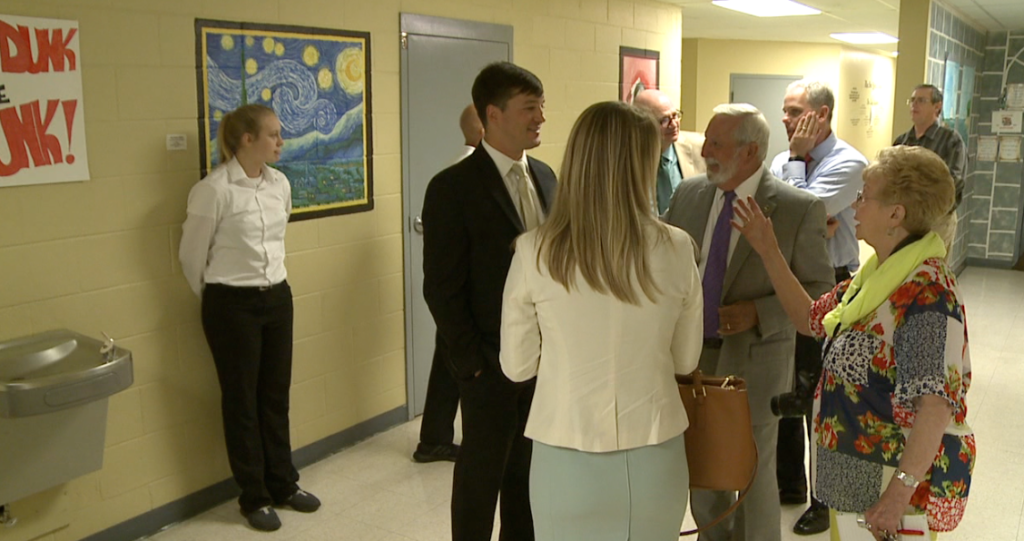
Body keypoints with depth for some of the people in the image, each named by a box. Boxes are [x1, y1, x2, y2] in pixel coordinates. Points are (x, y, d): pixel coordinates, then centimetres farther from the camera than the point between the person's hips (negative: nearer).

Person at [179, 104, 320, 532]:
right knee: (242, 400, 7)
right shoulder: (214, 189, -17)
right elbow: (191, 254, -7)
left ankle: (283, 484, 29)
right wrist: (216, 298, 6)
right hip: (232, 305, -6)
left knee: (276, 394, 14)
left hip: (277, 298, 6)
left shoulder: (280, 184, 2)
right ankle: (254, 497, 20)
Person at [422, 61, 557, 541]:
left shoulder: (544, 176, 7)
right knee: (481, 476, 10)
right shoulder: (453, 187, -14)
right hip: (491, 365, -6)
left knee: (528, 472, 18)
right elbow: (442, 289, -13)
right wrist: (474, 364, -13)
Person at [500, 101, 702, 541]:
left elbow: (518, 366, -2)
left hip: (566, 458, -1)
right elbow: (686, 360, 2)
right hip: (653, 455, 1)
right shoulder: (676, 250, -10)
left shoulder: (534, 253, -12)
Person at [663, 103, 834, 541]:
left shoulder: (799, 209, -11)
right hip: (692, 354, 4)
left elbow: (819, 290, -7)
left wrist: (758, 314, -20)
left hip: (754, 359, -4)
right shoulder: (688, 194, 1)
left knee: (753, 472, 10)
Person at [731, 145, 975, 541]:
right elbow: (810, 319, 13)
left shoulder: (928, 292, -24)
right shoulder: (877, 273, 4)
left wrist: (902, 489, -29)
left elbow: (937, 404, -28)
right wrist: (769, 252, 8)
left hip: (899, 477, -9)